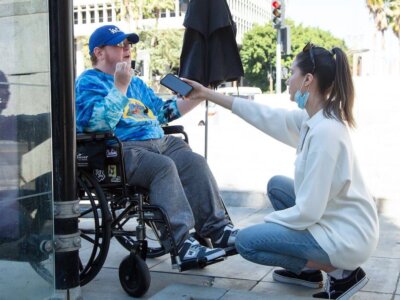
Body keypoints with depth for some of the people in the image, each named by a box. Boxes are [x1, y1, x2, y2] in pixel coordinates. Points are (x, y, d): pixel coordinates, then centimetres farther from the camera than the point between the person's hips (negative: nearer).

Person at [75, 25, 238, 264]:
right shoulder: (88, 82, 4)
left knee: (194, 161, -18)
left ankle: (218, 228, -20)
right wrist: (120, 87, -17)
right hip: (122, 149, -7)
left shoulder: (135, 82, 30)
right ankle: (182, 242, -36)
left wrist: (195, 99, 21)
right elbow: (98, 124, -14)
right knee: (163, 166, -32)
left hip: (159, 142, 8)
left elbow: (162, 112, 32)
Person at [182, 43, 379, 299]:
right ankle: (307, 271, 21)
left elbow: (308, 212, -25)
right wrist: (208, 94, 17)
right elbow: (265, 116, 12)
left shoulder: (324, 131, -26)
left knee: (246, 241, -4)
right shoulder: (314, 119, 2)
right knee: (276, 185, 21)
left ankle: (341, 272, -2)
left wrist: (269, 220, -6)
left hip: (345, 236, -9)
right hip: (333, 220, 9)